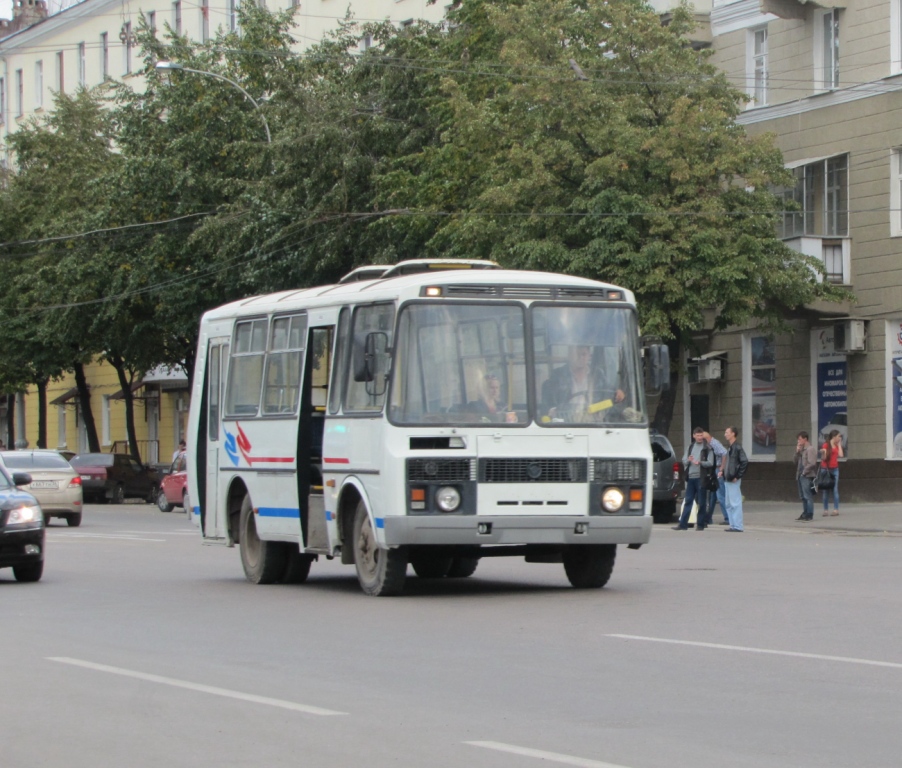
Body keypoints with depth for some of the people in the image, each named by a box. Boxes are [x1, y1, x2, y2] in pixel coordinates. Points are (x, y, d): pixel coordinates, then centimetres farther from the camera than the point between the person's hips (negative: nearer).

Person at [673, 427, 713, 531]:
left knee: (701, 502, 0)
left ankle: (700, 524, 6)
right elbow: (684, 461, 13)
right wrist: (688, 460, -10)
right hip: (690, 477, 4)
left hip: (701, 478, -4)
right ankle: (683, 524, 6)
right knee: (688, 501, 5)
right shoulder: (690, 447, 16)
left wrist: (700, 462, -22)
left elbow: (710, 463, -6)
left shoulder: (707, 448, 0)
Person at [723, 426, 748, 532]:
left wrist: (737, 476, -18)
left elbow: (745, 462, -20)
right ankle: (733, 525, 17)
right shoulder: (730, 448, 16)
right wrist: (724, 473, 12)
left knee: (735, 503, -7)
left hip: (734, 480, -10)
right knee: (729, 504, 12)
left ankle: (738, 526, -6)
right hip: (727, 480, 10)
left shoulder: (737, 447, -12)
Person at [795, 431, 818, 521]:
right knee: (803, 497, 13)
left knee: (808, 496, -8)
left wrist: (804, 472, -14)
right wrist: (797, 452, 4)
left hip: (807, 476, -9)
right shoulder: (802, 449, 17)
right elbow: (797, 461, 18)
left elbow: (812, 463, -18)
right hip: (801, 476, 9)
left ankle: (809, 515, -7)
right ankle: (805, 513, 19)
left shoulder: (810, 449, -10)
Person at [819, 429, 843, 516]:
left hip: (835, 469, 4)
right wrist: (823, 453, -26)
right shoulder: (825, 445, -2)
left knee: (835, 490, -3)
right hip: (826, 469, -4)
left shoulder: (837, 446, 13)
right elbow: (823, 458, -4)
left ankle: (836, 509, -3)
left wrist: (839, 444, 6)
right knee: (826, 490, 0)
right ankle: (825, 510, 1)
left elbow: (841, 455, 0)